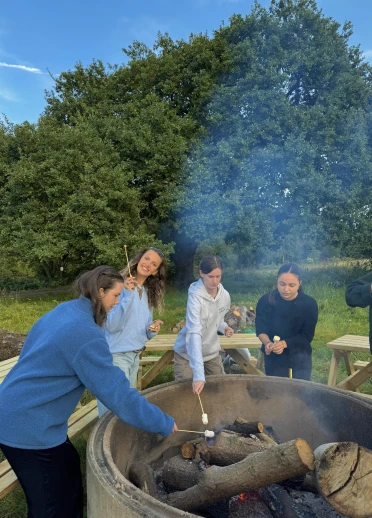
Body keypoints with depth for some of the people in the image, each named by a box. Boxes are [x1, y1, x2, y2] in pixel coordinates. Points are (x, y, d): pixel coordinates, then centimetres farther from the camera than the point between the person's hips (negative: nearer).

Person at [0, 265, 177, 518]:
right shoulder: (85, 333, -25)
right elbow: (119, 395, -24)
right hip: (29, 426, -9)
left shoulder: (64, 312, 5)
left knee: (68, 469, 21)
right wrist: (164, 424, -13)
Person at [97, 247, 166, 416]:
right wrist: (128, 295, -29)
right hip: (115, 356, -8)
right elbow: (112, 325, -23)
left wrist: (153, 329, -7)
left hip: (135, 356, 8)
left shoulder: (149, 293, 9)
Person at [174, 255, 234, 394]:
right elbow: (194, 334, -36)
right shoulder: (195, 297, -27)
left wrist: (224, 327, -13)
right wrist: (199, 375, -44)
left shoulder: (225, 295, -8)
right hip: (188, 354, -5)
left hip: (212, 352, 5)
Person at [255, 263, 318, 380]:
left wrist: (285, 343, -29)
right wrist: (267, 343, -33)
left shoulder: (309, 304, -12)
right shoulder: (266, 301, -12)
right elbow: (261, 329, -11)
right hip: (274, 356, 1)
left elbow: (307, 335, -13)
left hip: (300, 356, 0)